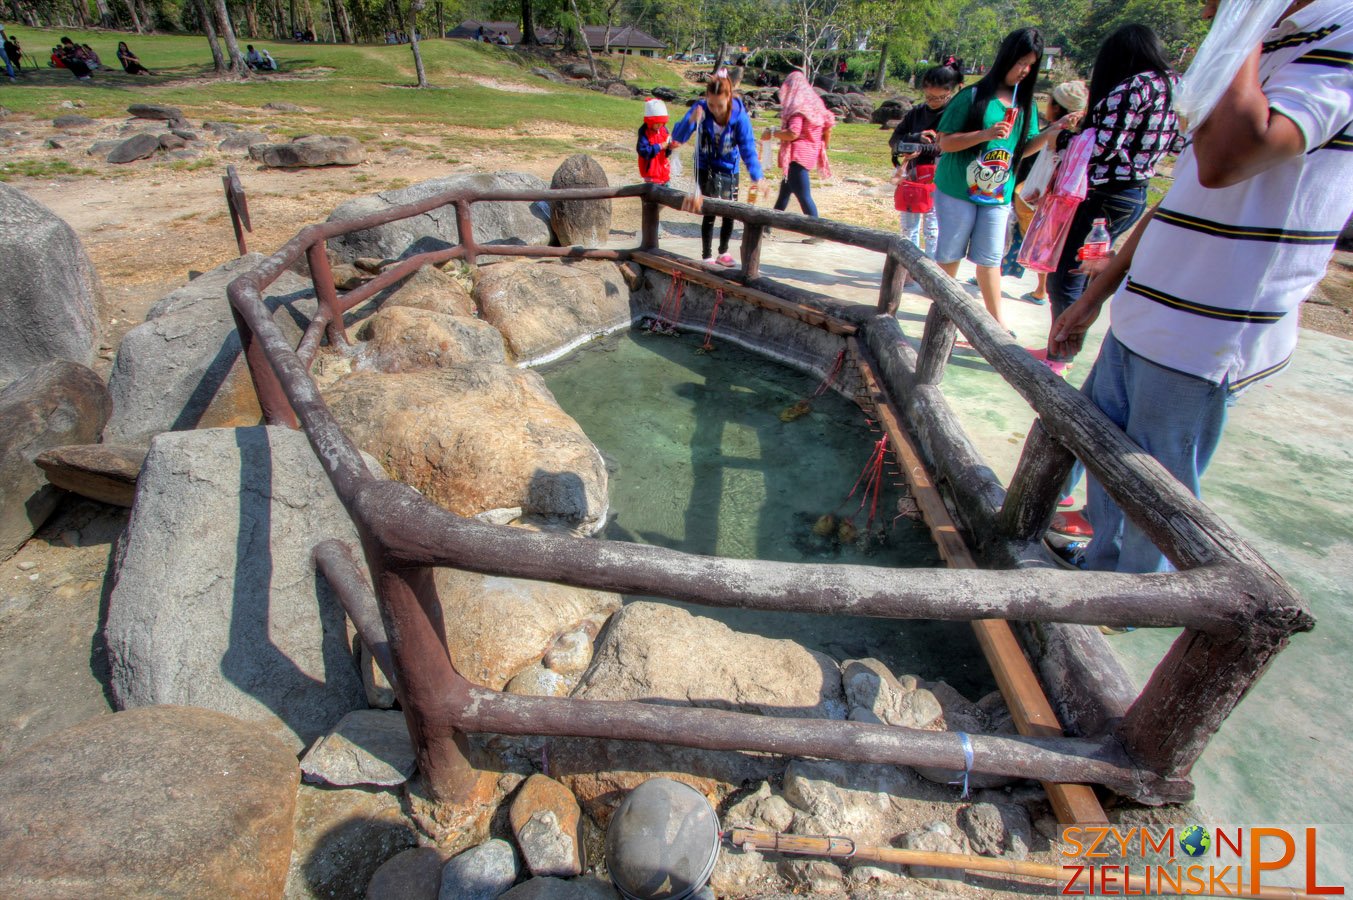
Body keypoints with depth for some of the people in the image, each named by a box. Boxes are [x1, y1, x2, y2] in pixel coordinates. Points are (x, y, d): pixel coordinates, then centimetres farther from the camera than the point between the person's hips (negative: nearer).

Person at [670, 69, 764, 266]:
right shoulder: (700, 109, -21)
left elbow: (748, 148, -24)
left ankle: (723, 252, 30)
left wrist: (756, 176, -38)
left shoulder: (739, 114, -21)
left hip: (730, 169, 2)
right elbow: (677, 137, -28)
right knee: (710, 212, -8)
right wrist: (691, 120, -47)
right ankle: (707, 256, 4)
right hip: (706, 167, -2)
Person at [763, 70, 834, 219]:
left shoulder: (798, 106, -14)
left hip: (798, 155, -10)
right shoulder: (815, 103, 12)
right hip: (810, 153, 10)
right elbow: (828, 126, 14)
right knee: (785, 188, 23)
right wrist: (822, 148, 25)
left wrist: (772, 133, -12)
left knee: (804, 196, -11)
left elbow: (793, 133, -24)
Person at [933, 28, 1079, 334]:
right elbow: (945, 143, -10)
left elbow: (1025, 148, 11)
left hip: (997, 194, 4)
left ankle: (996, 319, 13)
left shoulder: (1025, 103, 8)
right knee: (950, 254, 5)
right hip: (958, 190, -4)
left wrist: (1053, 130, -5)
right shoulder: (973, 96, -7)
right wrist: (985, 134, -22)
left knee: (989, 258, 6)